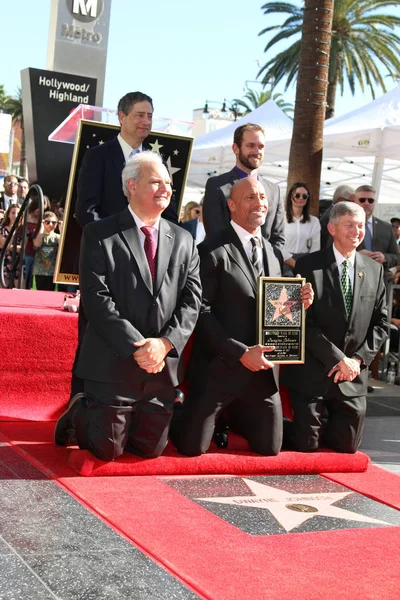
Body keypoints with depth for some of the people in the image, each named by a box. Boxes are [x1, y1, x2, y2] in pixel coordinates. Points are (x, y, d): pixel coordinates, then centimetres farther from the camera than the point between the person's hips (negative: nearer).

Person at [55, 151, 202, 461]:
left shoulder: (183, 240, 10)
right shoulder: (99, 234, -4)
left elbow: (191, 299, 2)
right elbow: (97, 298, -13)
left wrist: (165, 343, -14)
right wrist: (138, 347, -19)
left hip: (164, 364, 4)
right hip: (114, 362, -4)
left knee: (150, 449, 11)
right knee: (108, 451, 3)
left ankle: (109, 418, 40)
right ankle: (80, 413, 33)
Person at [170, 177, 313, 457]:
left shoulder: (274, 254, 13)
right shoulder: (213, 250, -11)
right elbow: (202, 312, -16)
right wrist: (240, 352, -20)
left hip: (262, 368, 6)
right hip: (220, 367, -6)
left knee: (269, 447, 12)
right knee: (192, 447, 0)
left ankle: (233, 415, 41)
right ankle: (180, 417, 34)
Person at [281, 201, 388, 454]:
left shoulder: (375, 269, 7)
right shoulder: (309, 265, -6)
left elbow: (380, 322, 8)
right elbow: (304, 322, -11)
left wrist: (359, 358, -6)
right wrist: (338, 360, -15)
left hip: (354, 375, 4)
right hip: (313, 372, -4)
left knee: (347, 444, 8)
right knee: (307, 444, -1)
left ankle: (322, 424, 37)